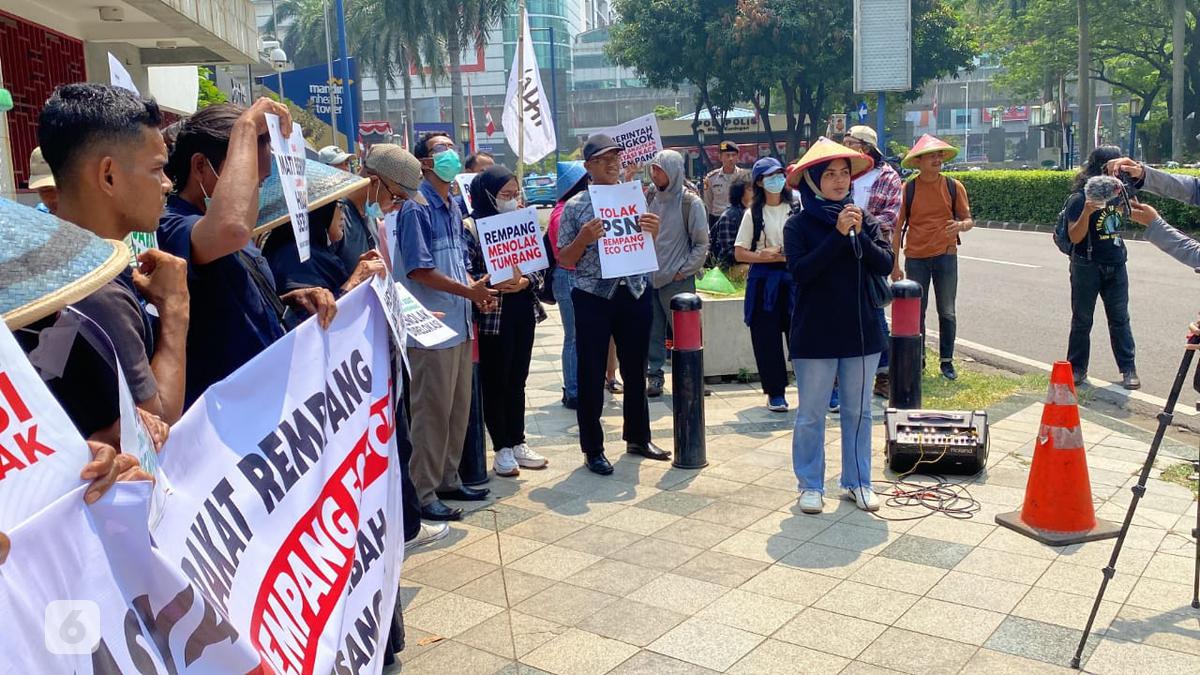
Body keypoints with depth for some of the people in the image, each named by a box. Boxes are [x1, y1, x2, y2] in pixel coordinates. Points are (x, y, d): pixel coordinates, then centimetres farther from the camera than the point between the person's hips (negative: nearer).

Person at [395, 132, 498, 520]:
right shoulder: (416, 208, -12)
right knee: (432, 411, -3)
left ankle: (448, 480, 27)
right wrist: (469, 291, -19)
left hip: (460, 324, 9)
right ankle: (423, 493, 7)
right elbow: (418, 270, -18)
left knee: (459, 408, 15)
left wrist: (478, 292, 2)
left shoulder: (453, 210, 15)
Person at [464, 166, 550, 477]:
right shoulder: (472, 227, -8)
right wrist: (495, 283, -24)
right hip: (492, 316, -5)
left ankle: (518, 443, 24)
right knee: (495, 382, 4)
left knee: (517, 380, 13)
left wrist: (524, 282, -10)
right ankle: (502, 449, 14)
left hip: (524, 312, 6)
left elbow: (538, 269, 10)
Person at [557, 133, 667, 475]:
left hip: (634, 293, 4)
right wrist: (585, 237, -18)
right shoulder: (575, 207, -3)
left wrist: (653, 233, -7)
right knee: (592, 376, 4)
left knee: (635, 370, 15)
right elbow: (565, 260, -1)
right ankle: (593, 449, 16)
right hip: (593, 297, -3)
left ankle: (637, 437, 32)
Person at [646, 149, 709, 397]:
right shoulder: (650, 198, 8)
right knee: (653, 333, 9)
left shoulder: (690, 203, -7)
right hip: (650, 278, 5)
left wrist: (684, 271, -9)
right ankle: (654, 377, 19)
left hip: (678, 281, -5)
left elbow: (701, 244, -4)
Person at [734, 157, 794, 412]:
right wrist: (769, 257, -13)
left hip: (793, 278, 0)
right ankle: (775, 392, 12)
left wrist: (777, 254, -11)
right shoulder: (753, 214, 4)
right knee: (766, 338, 1)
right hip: (763, 281, 0)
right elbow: (739, 253, 1)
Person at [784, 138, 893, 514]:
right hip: (815, 334, -3)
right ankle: (810, 485, 18)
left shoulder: (864, 220, 5)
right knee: (811, 414, 5)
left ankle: (857, 482, 25)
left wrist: (859, 235, -18)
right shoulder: (799, 225, -5)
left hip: (861, 331, 4)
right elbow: (800, 270, -19)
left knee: (858, 411, 12)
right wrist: (838, 235, -22)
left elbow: (885, 265, -4)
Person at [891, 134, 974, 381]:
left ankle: (947, 361, 18)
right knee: (916, 312, 7)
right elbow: (897, 228, 0)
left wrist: (961, 225, -19)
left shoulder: (953, 187, 0)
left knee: (947, 313, 6)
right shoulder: (907, 189, -3)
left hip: (945, 256, 0)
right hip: (916, 258, 0)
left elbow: (968, 219, 7)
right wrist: (895, 265, -3)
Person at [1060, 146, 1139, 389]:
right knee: (1082, 319, 6)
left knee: (1120, 318, 7)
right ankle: (1077, 369, 16)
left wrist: (1128, 205, -3)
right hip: (1087, 266, -4)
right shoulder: (1080, 198, -13)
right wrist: (1086, 212, -32)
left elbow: (1125, 222, 17)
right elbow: (1075, 237, -17)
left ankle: (1128, 368, 14)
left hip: (1116, 266, 4)